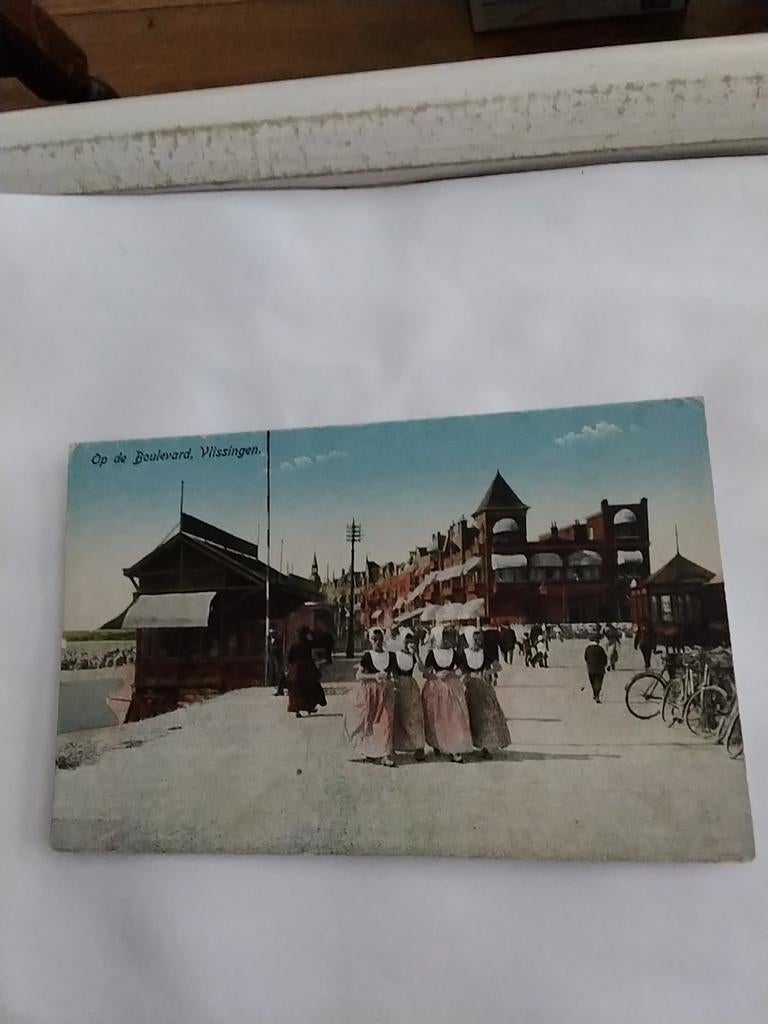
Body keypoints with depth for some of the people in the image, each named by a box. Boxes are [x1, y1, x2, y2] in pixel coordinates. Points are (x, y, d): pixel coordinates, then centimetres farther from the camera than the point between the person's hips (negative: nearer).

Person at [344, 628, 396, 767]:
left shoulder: (390, 655, 5)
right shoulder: (367, 656, -3)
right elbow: (358, 676, -6)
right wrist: (374, 676, -17)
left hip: (385, 692, 2)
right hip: (369, 692, -2)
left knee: (385, 722, -4)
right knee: (369, 723, 3)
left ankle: (386, 755, -1)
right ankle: (369, 752, 16)